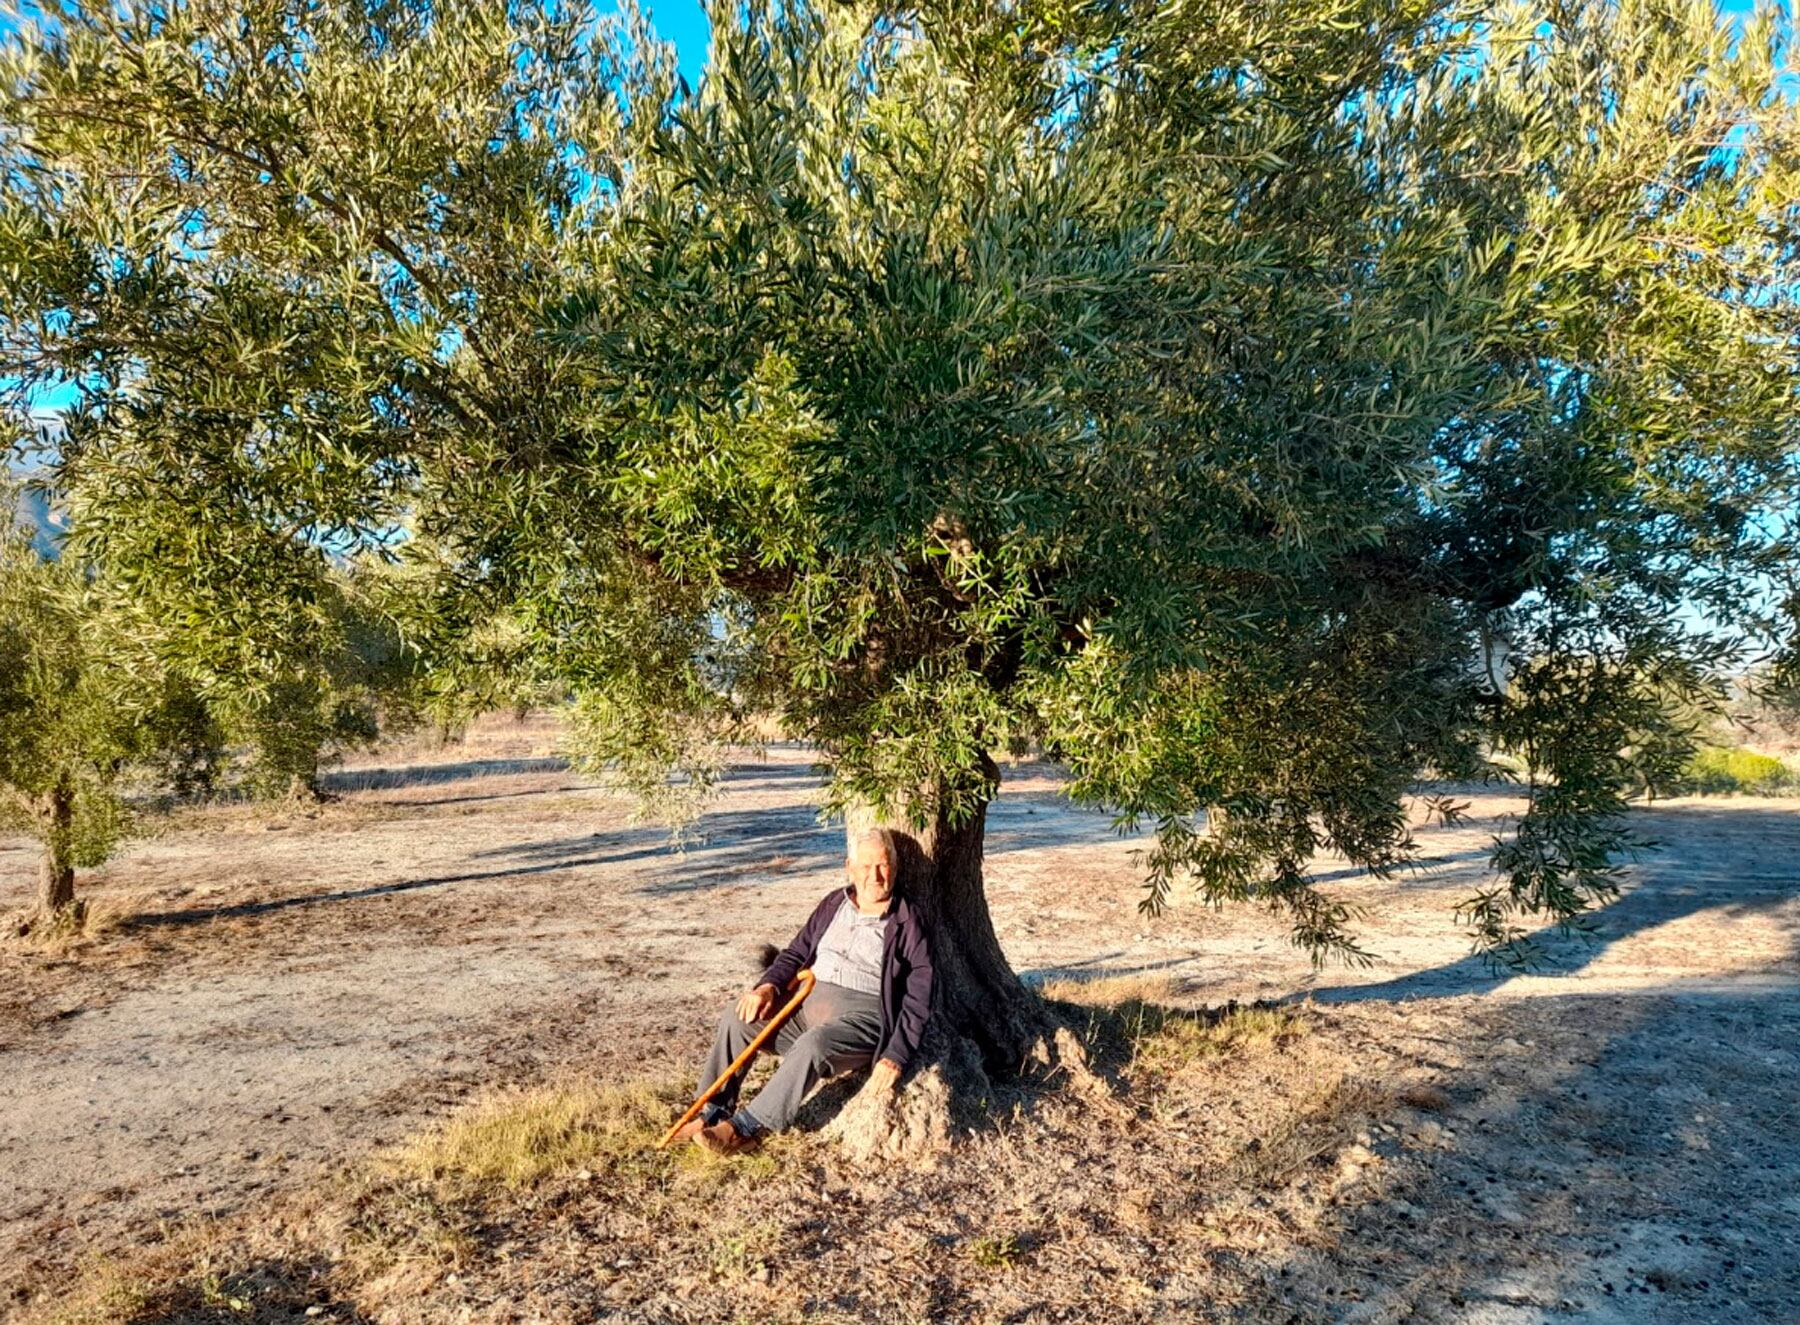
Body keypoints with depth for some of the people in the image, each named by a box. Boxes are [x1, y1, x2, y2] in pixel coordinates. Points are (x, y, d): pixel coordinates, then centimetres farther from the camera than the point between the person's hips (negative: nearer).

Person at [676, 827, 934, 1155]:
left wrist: (896, 1057, -16)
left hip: (863, 1017, -6)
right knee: (738, 1016, -13)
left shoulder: (908, 924, -3)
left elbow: (918, 1000, -7)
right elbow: (796, 953, 16)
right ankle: (715, 1111, -6)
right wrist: (768, 985, -4)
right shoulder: (833, 903, 12)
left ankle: (749, 1126, -22)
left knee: (813, 1044, -35)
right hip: (809, 1003, 6)